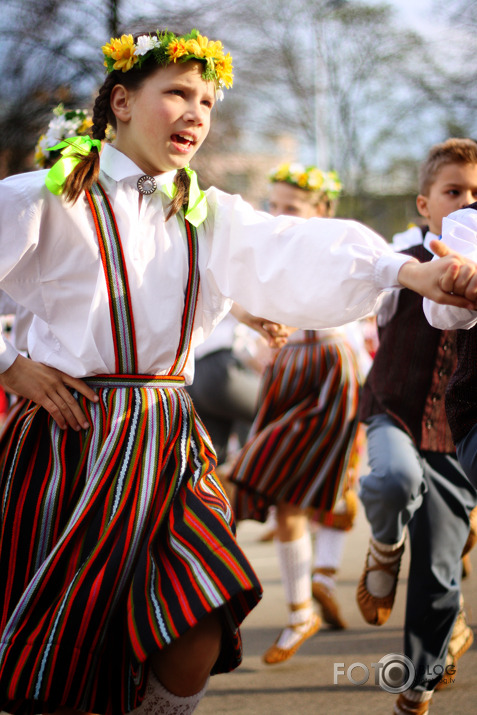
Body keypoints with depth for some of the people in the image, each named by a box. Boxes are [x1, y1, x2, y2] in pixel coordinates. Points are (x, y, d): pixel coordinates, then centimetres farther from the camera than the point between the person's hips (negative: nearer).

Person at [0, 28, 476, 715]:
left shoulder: (208, 214, 11)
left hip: (169, 445, 4)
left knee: (193, 652, -6)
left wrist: (405, 269, -23)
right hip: (73, 439, -4)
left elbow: (291, 256, -6)